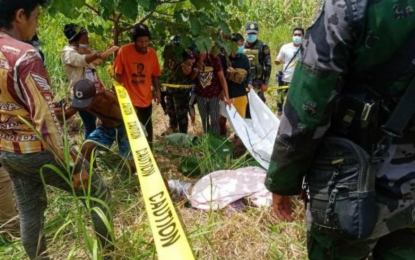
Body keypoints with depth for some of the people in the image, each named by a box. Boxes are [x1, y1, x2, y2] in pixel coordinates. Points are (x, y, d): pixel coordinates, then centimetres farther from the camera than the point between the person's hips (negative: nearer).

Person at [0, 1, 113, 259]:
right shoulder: (24, 56, -23)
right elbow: (45, 119, -26)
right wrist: (74, 165, -20)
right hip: (39, 150, -8)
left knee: (29, 212, 20)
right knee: (100, 193, 9)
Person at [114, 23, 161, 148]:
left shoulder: (152, 53, -3)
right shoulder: (124, 51, -14)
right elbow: (117, 74, -6)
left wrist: (157, 90, 0)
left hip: (146, 98, 4)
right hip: (128, 98, -4)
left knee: (147, 128, 18)